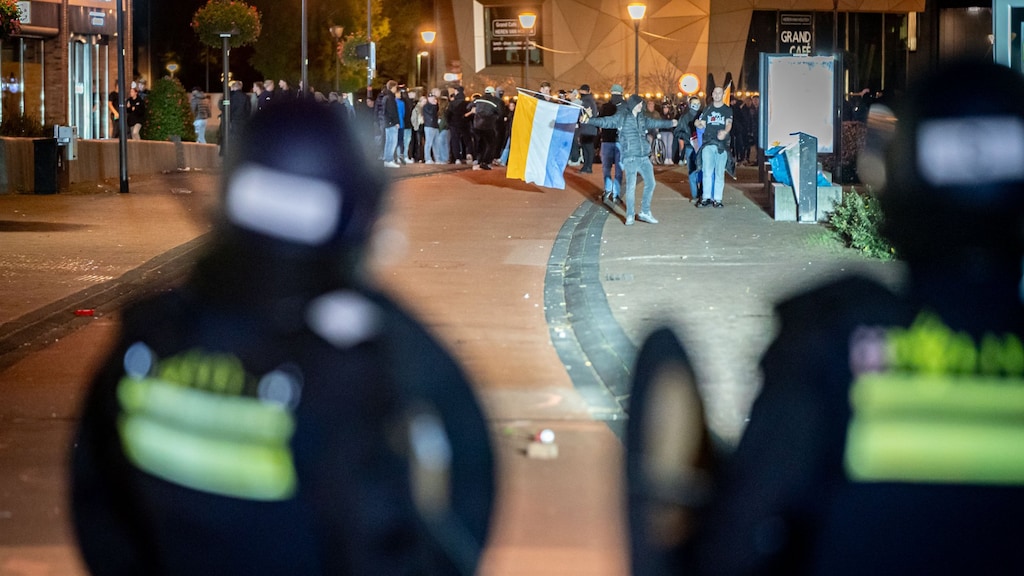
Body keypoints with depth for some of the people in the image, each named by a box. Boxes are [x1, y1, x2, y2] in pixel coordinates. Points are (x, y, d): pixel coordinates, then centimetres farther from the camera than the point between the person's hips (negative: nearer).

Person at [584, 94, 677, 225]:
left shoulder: (642, 119, 17)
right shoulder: (621, 117, 0)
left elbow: (655, 122, 34)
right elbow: (605, 121, -9)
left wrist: (670, 123, 49)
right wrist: (589, 120, -24)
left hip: (644, 157, 6)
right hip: (630, 157, -6)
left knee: (650, 183, 5)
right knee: (631, 186, -9)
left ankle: (645, 212, 17)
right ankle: (630, 216, 2)